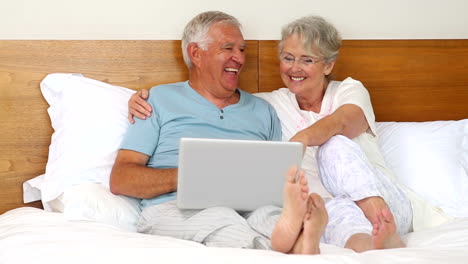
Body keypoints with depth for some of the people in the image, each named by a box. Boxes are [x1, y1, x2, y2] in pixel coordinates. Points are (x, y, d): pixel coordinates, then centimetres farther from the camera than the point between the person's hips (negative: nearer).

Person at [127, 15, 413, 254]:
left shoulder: (350, 90, 9)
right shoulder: (272, 104, 16)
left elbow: (342, 122, -15)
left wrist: (302, 138, -39)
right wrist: (146, 96, -3)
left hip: (388, 203, 0)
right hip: (332, 209, 1)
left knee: (335, 145, -29)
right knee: (342, 212, -36)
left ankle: (386, 231, -46)